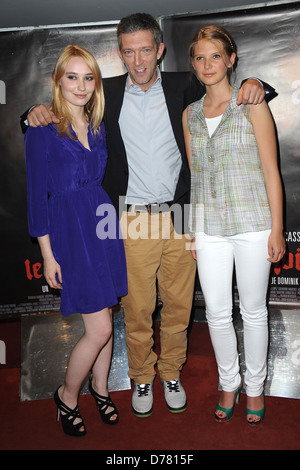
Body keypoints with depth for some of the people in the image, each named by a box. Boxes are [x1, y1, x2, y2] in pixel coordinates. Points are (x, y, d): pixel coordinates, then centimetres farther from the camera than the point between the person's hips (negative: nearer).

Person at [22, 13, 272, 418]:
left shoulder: (183, 87, 5)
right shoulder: (106, 93, 4)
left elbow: (226, 93, 13)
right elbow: (67, 111, 14)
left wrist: (253, 85, -9)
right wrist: (41, 112, -8)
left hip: (180, 217, 1)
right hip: (134, 220, -1)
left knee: (178, 304, 12)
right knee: (137, 309, 8)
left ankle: (172, 373, 36)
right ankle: (142, 378, 32)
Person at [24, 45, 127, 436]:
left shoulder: (98, 125, 9)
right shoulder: (42, 129, -8)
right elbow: (37, 195, -8)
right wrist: (48, 256, -9)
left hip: (103, 224, 6)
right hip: (70, 231, -6)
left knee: (104, 318, 14)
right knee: (100, 329, -4)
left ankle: (100, 386, 39)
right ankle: (67, 395, 24)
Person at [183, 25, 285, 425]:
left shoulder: (252, 104, -2)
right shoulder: (190, 114, 10)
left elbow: (271, 171, -4)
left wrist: (277, 229, -8)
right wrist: (192, 231, 11)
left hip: (252, 223, -3)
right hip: (209, 226, 3)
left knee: (253, 310, 8)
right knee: (216, 311, 8)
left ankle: (255, 386, 30)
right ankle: (230, 383, 30)